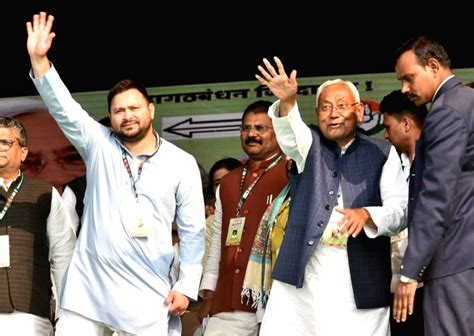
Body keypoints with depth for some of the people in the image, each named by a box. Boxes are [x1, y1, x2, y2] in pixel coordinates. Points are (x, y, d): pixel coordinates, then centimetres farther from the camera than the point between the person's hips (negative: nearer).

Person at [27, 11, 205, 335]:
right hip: (87, 288, 1)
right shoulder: (98, 146, 5)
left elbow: (193, 230, 4)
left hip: (147, 295, -1)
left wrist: (187, 286, -2)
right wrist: (39, 59, -21)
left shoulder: (182, 163, 3)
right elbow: (64, 109, -8)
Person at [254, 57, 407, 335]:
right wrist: (287, 102, -32)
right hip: (302, 273, 1)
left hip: (361, 278, -1)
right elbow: (290, 133, -10)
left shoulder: (382, 153, 10)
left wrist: (366, 214, -20)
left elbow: (400, 210, 1)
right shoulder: (308, 144, 13)